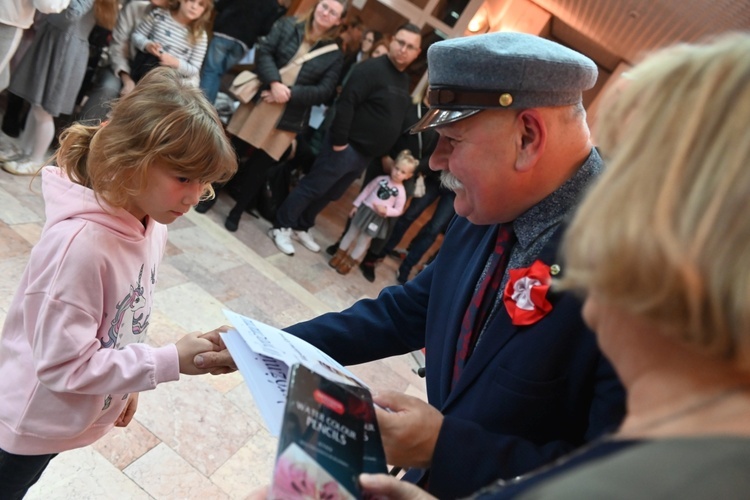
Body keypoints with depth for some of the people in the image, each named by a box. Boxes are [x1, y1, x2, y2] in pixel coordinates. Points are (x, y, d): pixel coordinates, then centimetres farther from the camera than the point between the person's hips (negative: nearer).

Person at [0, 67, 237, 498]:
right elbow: (64, 364, -30)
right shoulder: (80, 242, -35)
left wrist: (127, 384, 10)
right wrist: (171, 362, -29)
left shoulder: (152, 223, -11)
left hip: (78, 414, 6)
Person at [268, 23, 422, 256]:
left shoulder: (404, 81, 12)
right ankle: (281, 227, 13)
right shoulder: (372, 68, -14)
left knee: (331, 194, 18)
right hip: (346, 146, -8)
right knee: (312, 188, 0)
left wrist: (385, 153, 17)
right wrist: (339, 141, -23)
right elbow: (345, 104, -21)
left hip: (366, 154, 8)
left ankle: (302, 227, 33)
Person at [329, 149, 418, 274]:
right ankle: (339, 255, 29)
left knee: (363, 241, 8)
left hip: (377, 218, -2)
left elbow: (398, 210, -6)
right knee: (351, 233, 13)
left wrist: (386, 210, -23)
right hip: (364, 210, 2)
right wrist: (356, 205, 2)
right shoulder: (381, 179, -4)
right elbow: (366, 190, 3)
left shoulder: (401, 191, -9)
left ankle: (349, 262, 22)